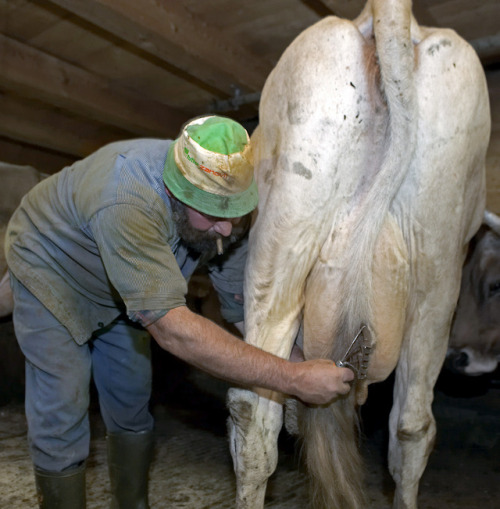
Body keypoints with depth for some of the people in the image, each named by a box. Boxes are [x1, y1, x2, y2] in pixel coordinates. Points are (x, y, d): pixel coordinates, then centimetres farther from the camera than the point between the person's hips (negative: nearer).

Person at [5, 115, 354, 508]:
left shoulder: (223, 203, -24)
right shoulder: (128, 205, -46)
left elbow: (243, 303, -13)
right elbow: (172, 329, -49)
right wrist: (293, 379, -47)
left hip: (118, 291, 5)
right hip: (51, 272, -5)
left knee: (132, 404, 10)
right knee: (61, 416, -8)